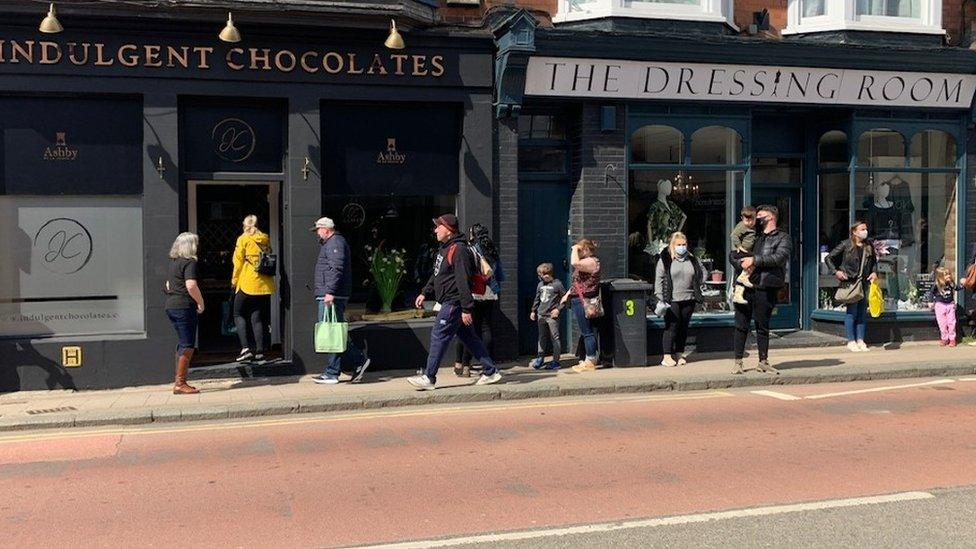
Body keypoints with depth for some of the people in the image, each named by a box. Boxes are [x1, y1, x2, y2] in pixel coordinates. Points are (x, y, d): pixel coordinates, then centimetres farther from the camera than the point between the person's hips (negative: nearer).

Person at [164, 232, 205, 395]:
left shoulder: (173, 262, 15)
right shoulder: (189, 262, -12)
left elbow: (168, 285, 25)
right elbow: (191, 285, -24)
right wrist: (201, 302, -14)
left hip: (171, 306, 9)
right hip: (185, 307, -9)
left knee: (183, 344, 17)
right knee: (188, 345, -4)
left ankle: (180, 382, 19)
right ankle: (180, 384, -5)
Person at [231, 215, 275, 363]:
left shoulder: (244, 239, -4)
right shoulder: (265, 240, 10)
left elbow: (238, 261, -4)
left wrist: (234, 280, 5)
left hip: (248, 283, -5)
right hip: (265, 284, 5)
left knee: (239, 314, 6)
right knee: (257, 317, 10)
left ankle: (245, 348, -8)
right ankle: (260, 351, 4)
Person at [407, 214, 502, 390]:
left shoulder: (459, 250, -17)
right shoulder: (445, 249, 16)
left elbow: (463, 281, -21)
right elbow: (436, 275, 26)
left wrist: (467, 308, -24)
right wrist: (425, 293, 17)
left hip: (453, 303, -11)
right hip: (448, 302, 11)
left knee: (439, 336, -8)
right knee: (469, 338, 13)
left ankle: (428, 378, -3)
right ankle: (490, 372, 18)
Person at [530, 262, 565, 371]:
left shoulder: (557, 284, -7)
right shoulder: (540, 285, 11)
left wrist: (558, 309, -10)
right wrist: (533, 311, 19)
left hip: (552, 315, -6)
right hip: (541, 315, 6)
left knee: (555, 338, -2)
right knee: (542, 337, 13)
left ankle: (556, 361, 2)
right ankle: (540, 359, 20)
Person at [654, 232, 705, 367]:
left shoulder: (692, 259, 9)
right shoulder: (665, 259, -3)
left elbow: (702, 272, 24)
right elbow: (659, 278, -4)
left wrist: (697, 285, 10)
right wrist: (661, 298, -10)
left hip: (688, 300, 4)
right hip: (672, 300, -4)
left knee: (684, 327, 9)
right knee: (671, 327, -5)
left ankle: (679, 354, 19)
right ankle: (667, 357, 2)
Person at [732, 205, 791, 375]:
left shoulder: (783, 238, 5)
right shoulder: (754, 236, 20)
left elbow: (779, 257, -13)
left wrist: (754, 260, -17)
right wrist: (741, 262, 4)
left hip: (764, 289, -4)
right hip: (744, 286, 4)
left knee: (762, 327, 6)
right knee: (741, 326, 3)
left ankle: (763, 362, 18)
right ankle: (738, 362, 10)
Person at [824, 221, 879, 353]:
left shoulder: (869, 246, 10)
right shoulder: (846, 246, -5)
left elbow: (874, 261, 24)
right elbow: (828, 258, -1)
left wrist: (874, 272, 6)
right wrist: (836, 272, -10)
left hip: (864, 283, 5)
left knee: (862, 312, 7)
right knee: (851, 312, -4)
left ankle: (860, 340, 14)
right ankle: (851, 341, 3)